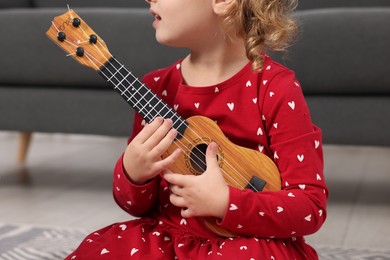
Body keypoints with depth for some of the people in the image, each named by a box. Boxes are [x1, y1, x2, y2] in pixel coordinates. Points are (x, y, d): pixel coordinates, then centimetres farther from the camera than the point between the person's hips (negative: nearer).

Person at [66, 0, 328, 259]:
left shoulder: (275, 89, -13)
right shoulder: (156, 87, 2)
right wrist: (133, 174, -15)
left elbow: (311, 205, -14)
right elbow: (139, 205, 7)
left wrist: (224, 203, -25)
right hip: (168, 236, 3)